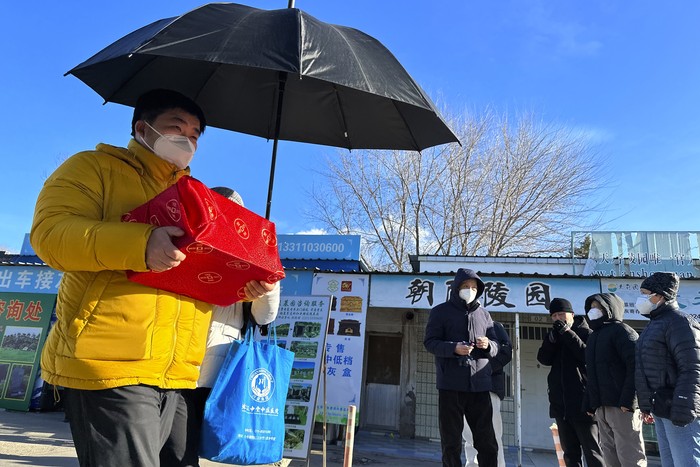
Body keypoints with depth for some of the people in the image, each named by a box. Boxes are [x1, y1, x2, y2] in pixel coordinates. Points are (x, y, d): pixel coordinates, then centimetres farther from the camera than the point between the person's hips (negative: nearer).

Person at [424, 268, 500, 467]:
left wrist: (488, 345, -10)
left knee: (487, 441, 8)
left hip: (479, 385, 3)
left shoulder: (484, 314, 14)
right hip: (450, 385, -3)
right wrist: (454, 348, -21)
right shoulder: (441, 311, 3)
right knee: (451, 442, 4)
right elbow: (430, 342, -3)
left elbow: (496, 346, 14)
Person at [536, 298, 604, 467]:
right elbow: (543, 359, 2)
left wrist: (568, 333, -15)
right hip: (560, 403, 6)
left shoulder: (586, 333, -1)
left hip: (582, 402, -5)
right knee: (570, 452, 12)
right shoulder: (553, 335, 14)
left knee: (592, 450, -2)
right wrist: (552, 338, -13)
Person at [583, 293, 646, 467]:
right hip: (601, 407, 9)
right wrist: (589, 404, 15)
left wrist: (627, 400, -23)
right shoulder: (594, 336, 22)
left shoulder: (621, 330, -4)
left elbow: (636, 366, -17)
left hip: (622, 406, -9)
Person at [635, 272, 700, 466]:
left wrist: (683, 409, -24)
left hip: (678, 409, -10)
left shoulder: (679, 322, -12)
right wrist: (648, 405, 21)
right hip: (661, 410, 10)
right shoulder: (655, 324, 18)